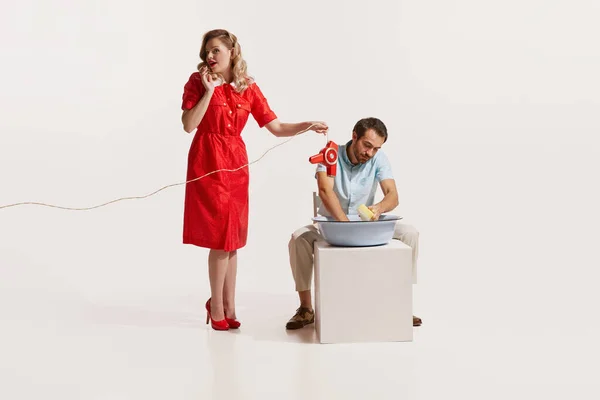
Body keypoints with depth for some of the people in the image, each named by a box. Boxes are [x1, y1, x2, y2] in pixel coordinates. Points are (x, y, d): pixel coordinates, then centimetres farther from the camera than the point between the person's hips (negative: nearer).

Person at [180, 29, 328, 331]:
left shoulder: (248, 88, 6)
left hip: (236, 162, 3)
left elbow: (277, 128, 3)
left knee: (230, 237, 8)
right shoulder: (198, 81, -1)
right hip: (207, 161, -3)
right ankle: (219, 308, 10)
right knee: (221, 235, -5)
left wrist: (308, 125, -11)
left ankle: (225, 306, 20)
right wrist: (209, 90, -14)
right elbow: (188, 125, -12)